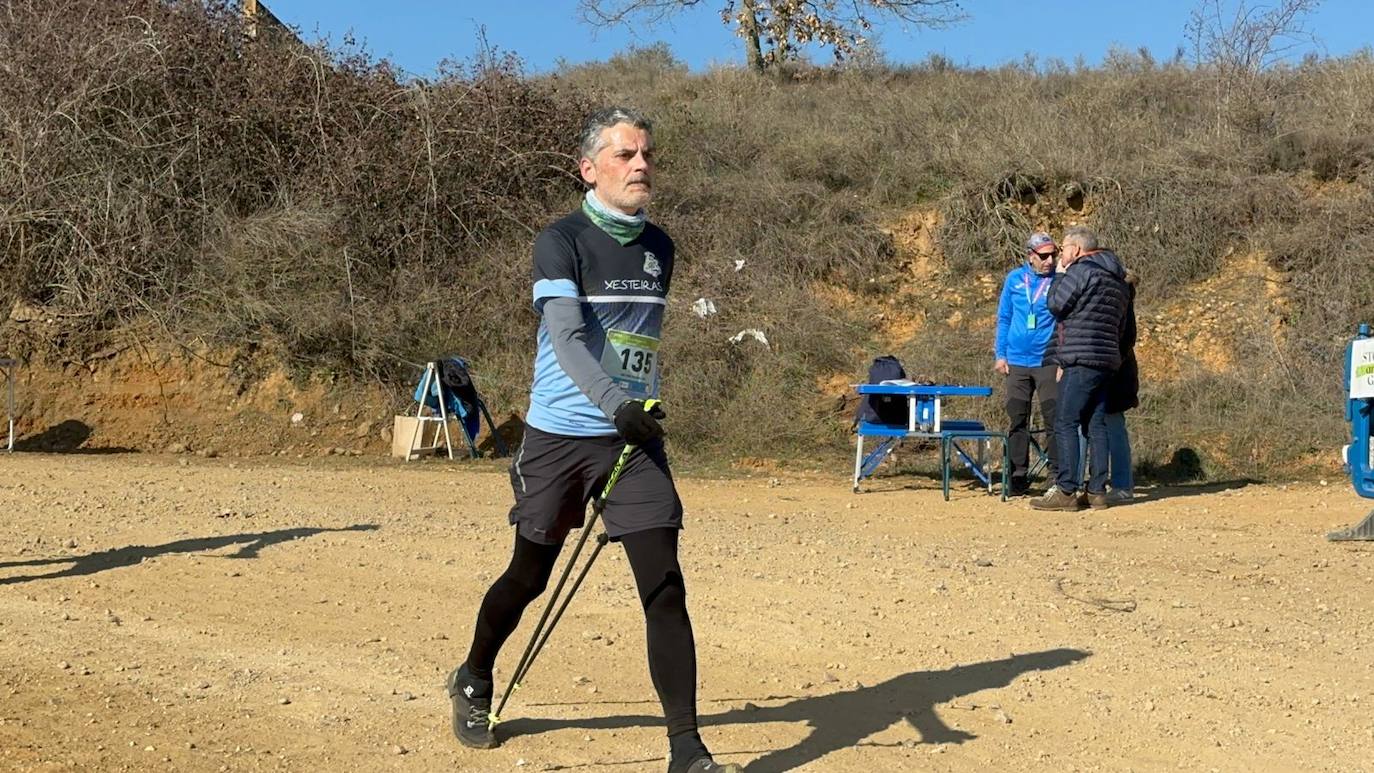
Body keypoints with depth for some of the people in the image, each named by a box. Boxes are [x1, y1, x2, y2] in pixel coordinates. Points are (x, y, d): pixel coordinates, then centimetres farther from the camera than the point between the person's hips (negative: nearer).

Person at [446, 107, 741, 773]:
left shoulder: (659, 248, 9)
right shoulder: (561, 242, -9)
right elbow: (566, 337, -23)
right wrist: (616, 406, -36)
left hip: (637, 439, 4)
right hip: (559, 436, -4)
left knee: (664, 587, -8)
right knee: (529, 577, 11)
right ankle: (473, 683, 40)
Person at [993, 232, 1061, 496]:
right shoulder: (1014, 279, 7)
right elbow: (1004, 318, 12)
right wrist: (999, 354, 7)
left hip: (1048, 362, -3)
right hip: (1017, 362, 3)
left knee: (1054, 418, -4)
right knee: (1016, 420, 6)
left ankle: (1057, 475, 3)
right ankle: (1018, 476, 14)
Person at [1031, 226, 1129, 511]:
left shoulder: (1081, 270, -8)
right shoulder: (1116, 279, 21)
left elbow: (1056, 305, -5)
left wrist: (1060, 275, 10)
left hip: (1081, 361, -9)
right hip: (1107, 359, 9)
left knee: (1065, 424, -8)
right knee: (1096, 425, 8)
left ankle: (1065, 491, -11)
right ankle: (1097, 491, 7)